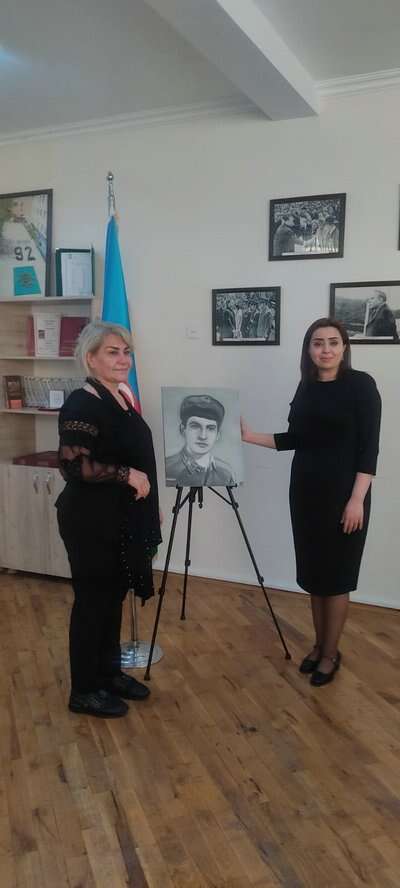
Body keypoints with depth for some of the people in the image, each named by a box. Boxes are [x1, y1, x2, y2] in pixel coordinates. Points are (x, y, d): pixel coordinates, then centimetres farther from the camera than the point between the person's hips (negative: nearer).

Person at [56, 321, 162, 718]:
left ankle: (110, 673, 34)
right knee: (92, 601, 3)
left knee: (113, 598, 18)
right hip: (92, 523, -8)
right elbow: (74, 464, -27)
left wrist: (151, 507, 20)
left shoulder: (123, 397, 9)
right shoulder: (82, 404, -18)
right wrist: (127, 474, -23)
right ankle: (84, 691, 19)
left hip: (123, 521, 9)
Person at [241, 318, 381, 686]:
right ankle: (319, 645, 29)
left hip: (343, 493, -6)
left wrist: (357, 499, -18)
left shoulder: (360, 384, -10)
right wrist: (251, 436, 3)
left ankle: (331, 653, 19)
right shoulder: (306, 387, 8)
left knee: (336, 574, 4)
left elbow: (369, 446, -13)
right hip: (306, 490, 6)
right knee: (312, 572, 13)